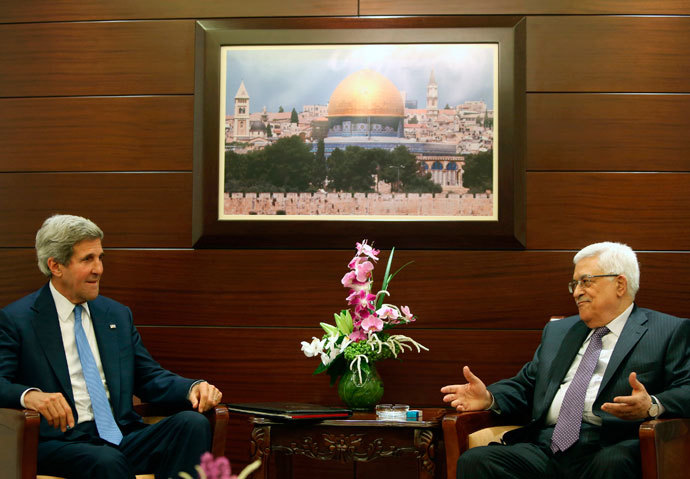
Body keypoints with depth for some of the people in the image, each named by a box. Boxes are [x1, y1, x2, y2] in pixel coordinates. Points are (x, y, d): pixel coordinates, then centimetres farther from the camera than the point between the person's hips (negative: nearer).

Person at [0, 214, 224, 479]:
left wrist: (193, 387, -1)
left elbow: (148, 377, 20)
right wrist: (29, 395, -30)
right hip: (61, 443, -5)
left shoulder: (118, 315, 19)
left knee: (194, 423, -23)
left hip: (122, 436, 6)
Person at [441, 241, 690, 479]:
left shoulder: (670, 331, 10)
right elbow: (525, 386, 25)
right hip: (544, 448, 5)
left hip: (606, 451, -4)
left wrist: (651, 406, -23)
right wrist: (489, 398, 4)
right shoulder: (557, 331, 28)